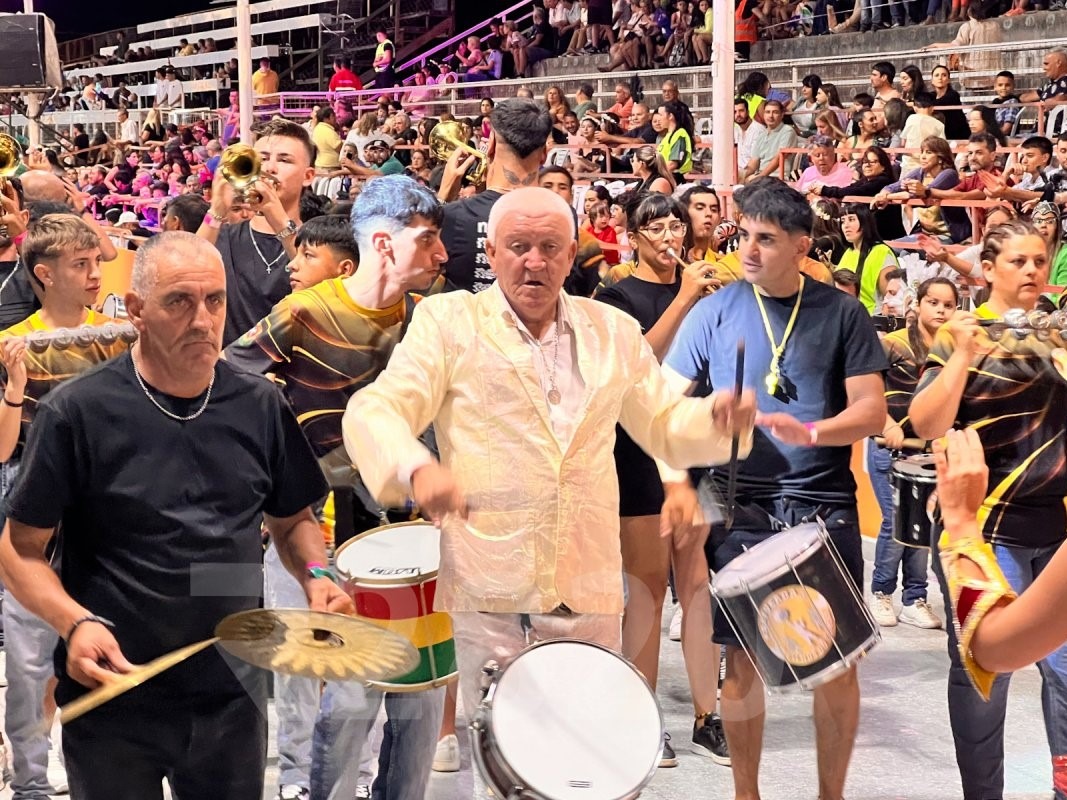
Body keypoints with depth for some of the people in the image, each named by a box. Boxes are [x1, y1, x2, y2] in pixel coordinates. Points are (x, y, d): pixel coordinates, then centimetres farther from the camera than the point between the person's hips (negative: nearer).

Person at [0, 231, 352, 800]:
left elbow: (292, 519, 15)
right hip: (113, 699, -3)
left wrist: (314, 576, -5)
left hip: (233, 698, 4)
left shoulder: (259, 406, 2)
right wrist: (74, 622, -22)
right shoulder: (78, 411, -11)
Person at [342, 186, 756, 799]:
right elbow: (375, 411, -6)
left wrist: (718, 419, -2)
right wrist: (416, 468, -27)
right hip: (488, 589, -3)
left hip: (589, 592, 3)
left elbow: (663, 426, 20)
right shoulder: (449, 322, 3)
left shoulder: (615, 331, 14)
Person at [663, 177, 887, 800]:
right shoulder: (715, 311, 2)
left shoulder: (842, 314, 2)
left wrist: (810, 432, -21)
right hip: (741, 507, 0)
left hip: (824, 504, 0)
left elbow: (873, 411, -2)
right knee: (744, 657, 6)